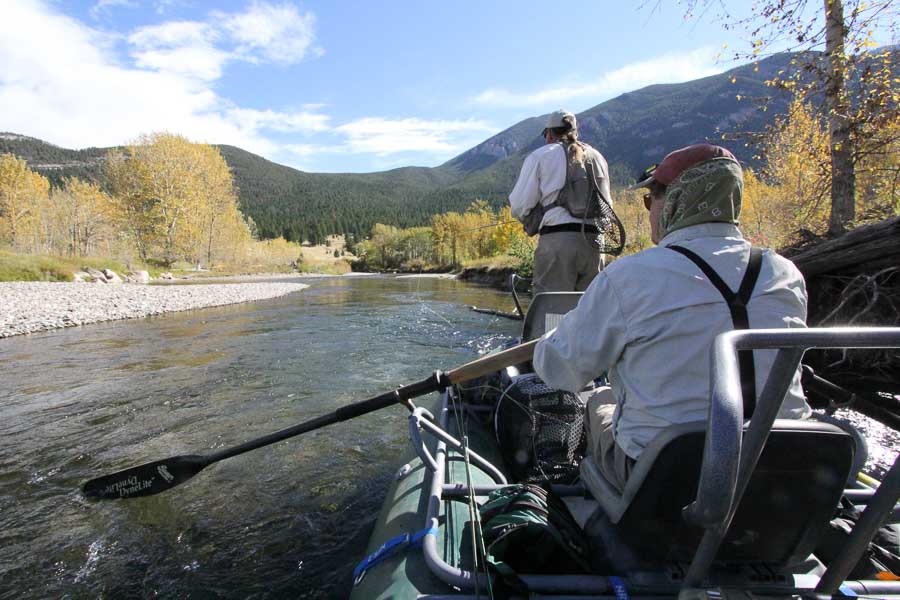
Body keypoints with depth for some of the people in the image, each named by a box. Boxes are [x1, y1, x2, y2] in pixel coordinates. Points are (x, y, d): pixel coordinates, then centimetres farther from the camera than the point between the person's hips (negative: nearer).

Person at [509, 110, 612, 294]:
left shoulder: (540, 156, 4)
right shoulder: (597, 157, 19)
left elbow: (519, 207, -1)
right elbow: (606, 204, 21)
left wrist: (532, 220, 19)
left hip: (556, 239, -5)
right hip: (594, 240, 5)